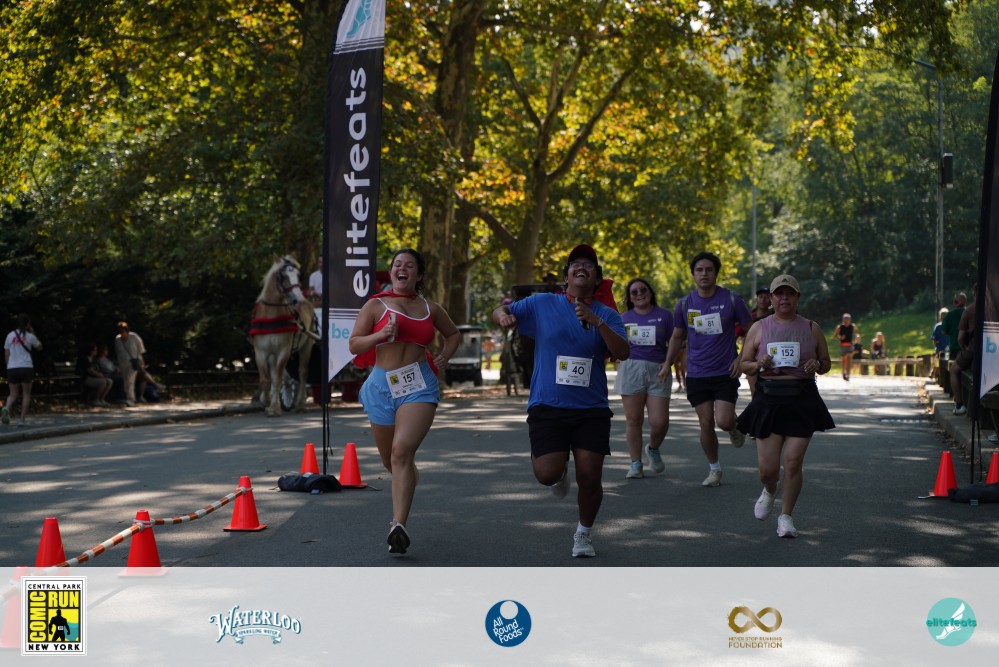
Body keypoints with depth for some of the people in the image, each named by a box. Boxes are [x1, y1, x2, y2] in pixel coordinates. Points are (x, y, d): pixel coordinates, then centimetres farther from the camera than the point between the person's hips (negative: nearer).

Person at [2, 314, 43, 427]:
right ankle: (22, 419, 1)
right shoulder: (30, 336, -1)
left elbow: (6, 355, 8)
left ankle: (7, 408, -21)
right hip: (26, 367, -2)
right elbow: (39, 347, 17)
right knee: (26, 394, 10)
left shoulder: (10, 335, 6)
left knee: (13, 394, 11)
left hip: (12, 368, 2)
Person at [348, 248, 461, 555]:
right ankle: (409, 480, 48)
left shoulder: (430, 309, 11)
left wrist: (444, 357, 11)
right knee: (390, 460, 12)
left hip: (418, 385, -1)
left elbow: (453, 334, 29)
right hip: (382, 385, 1)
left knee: (402, 451, -20)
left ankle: (399, 526, -25)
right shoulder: (376, 305, 5)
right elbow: (354, 345, 0)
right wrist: (381, 334, -16)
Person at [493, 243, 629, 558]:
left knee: (589, 478, -5)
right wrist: (503, 316, -14)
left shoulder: (606, 314, 4)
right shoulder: (542, 304, 4)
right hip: (547, 406, -1)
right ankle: (560, 471, 26)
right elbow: (500, 312, 10)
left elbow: (623, 353, -11)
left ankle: (584, 533, 23)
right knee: (547, 474, -15)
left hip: (592, 408, 1)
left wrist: (597, 322, -24)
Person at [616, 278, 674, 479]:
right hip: (631, 369, 1)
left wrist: (668, 363, -8)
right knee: (633, 419, 0)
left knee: (659, 421, -7)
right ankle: (635, 464, 9)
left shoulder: (664, 315, 7)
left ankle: (653, 449, 25)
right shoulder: (624, 318, 12)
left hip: (657, 371, -1)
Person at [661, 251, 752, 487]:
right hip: (697, 374, 2)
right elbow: (677, 337, 15)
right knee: (706, 424, 3)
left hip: (726, 372, -2)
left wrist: (742, 358, -5)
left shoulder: (732, 300, -5)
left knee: (723, 421, -14)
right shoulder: (684, 304, 2)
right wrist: (667, 364, 9)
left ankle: (735, 427, 23)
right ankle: (714, 469, 21)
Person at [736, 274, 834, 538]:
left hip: (803, 400, 0)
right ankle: (769, 491, 33)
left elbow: (827, 363, 15)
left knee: (793, 463, -5)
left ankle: (786, 516, 12)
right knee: (768, 468, -3)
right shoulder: (759, 329, 7)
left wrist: (817, 365, -8)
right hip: (769, 399, 0)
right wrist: (759, 364, -11)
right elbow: (745, 365, 10)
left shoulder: (812, 329, 9)